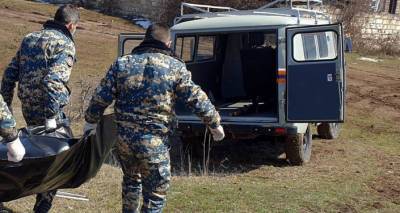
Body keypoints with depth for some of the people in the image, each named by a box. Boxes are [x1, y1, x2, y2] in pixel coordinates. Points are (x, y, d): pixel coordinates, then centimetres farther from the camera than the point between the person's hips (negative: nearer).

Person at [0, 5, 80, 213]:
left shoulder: (29, 38, 14)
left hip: (27, 110, 8)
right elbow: (53, 80, -24)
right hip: (47, 110, -8)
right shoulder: (65, 44, -10)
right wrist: (51, 117, -23)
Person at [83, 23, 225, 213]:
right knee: (155, 196, 7)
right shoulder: (175, 67, -5)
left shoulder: (122, 63, 4)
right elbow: (197, 99, -3)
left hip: (123, 138, 5)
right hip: (154, 142, -4)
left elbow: (101, 97, 5)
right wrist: (215, 124, 10)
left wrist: (91, 121, 21)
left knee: (131, 180, 29)